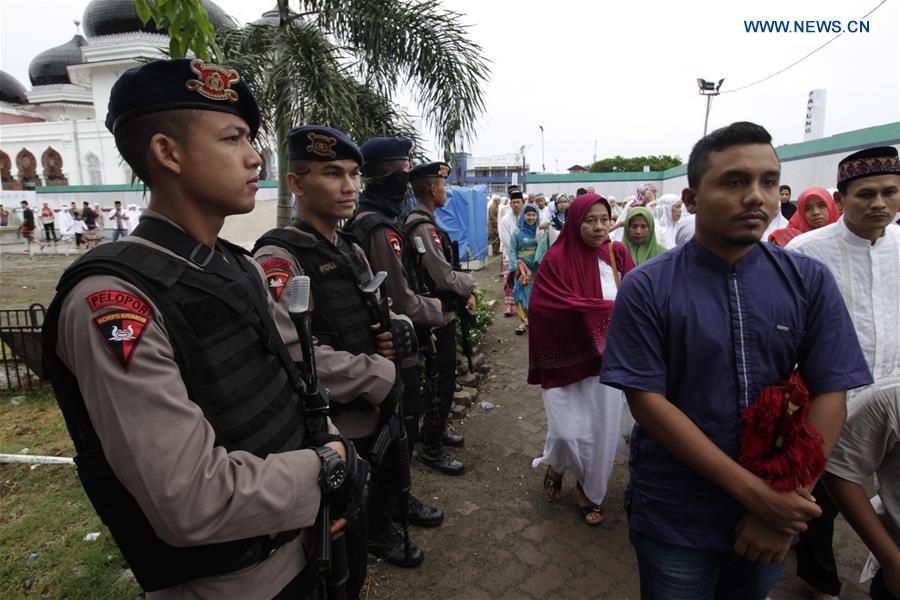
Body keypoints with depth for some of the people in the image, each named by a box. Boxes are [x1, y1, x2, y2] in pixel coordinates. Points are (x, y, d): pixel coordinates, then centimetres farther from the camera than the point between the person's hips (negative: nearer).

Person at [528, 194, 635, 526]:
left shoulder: (618, 254, 3)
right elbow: (547, 306, -18)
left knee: (601, 430, 10)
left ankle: (590, 492, 34)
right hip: (568, 358, -3)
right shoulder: (557, 259, -9)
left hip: (606, 359, 4)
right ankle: (555, 465, 32)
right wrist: (611, 309, -20)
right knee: (569, 430, -4)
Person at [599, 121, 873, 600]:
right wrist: (754, 491, -18)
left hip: (775, 516, 3)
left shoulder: (810, 282, -5)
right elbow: (646, 400, -17)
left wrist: (782, 508, -13)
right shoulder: (646, 288, -14)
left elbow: (829, 395, -6)